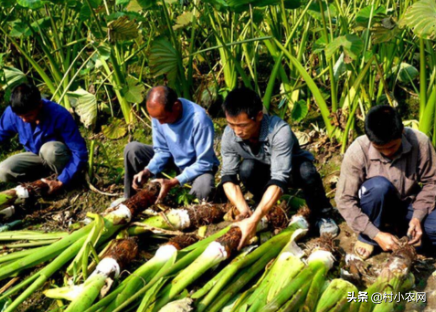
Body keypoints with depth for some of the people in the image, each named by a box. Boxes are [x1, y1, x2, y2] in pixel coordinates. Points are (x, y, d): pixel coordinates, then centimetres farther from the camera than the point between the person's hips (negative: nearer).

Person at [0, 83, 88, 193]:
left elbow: (80, 153, -30)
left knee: (49, 149, -38)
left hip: (62, 157, -5)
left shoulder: (59, 115, -32)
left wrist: (61, 182, -33)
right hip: (37, 156, 5)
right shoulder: (12, 112, -19)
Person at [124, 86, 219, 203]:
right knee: (132, 149, -9)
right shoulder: (159, 113, -17)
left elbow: (204, 163, -27)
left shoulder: (199, 119, -34)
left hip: (199, 166, -5)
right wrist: (147, 171, -22)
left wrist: (173, 182, -33)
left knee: (203, 188, -39)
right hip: (174, 159, 5)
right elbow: (162, 150, -4)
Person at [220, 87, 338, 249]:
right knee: (246, 168, -31)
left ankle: (321, 216, -8)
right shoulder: (229, 135, -25)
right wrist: (244, 211, -36)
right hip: (264, 171, 3)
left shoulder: (280, 131, -38)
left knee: (307, 171, -36)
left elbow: (279, 179, -44)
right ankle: (268, 210, -5)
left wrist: (253, 220, -52)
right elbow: (228, 176, -19)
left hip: (292, 169, -2)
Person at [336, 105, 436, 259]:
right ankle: (367, 238, -12)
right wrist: (376, 234, -28)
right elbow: (345, 200, -21)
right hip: (376, 208, -2)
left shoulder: (420, 142, -20)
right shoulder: (357, 151, -25)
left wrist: (417, 217, -20)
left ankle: (396, 226, 3)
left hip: (408, 206, 3)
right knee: (379, 185, -36)